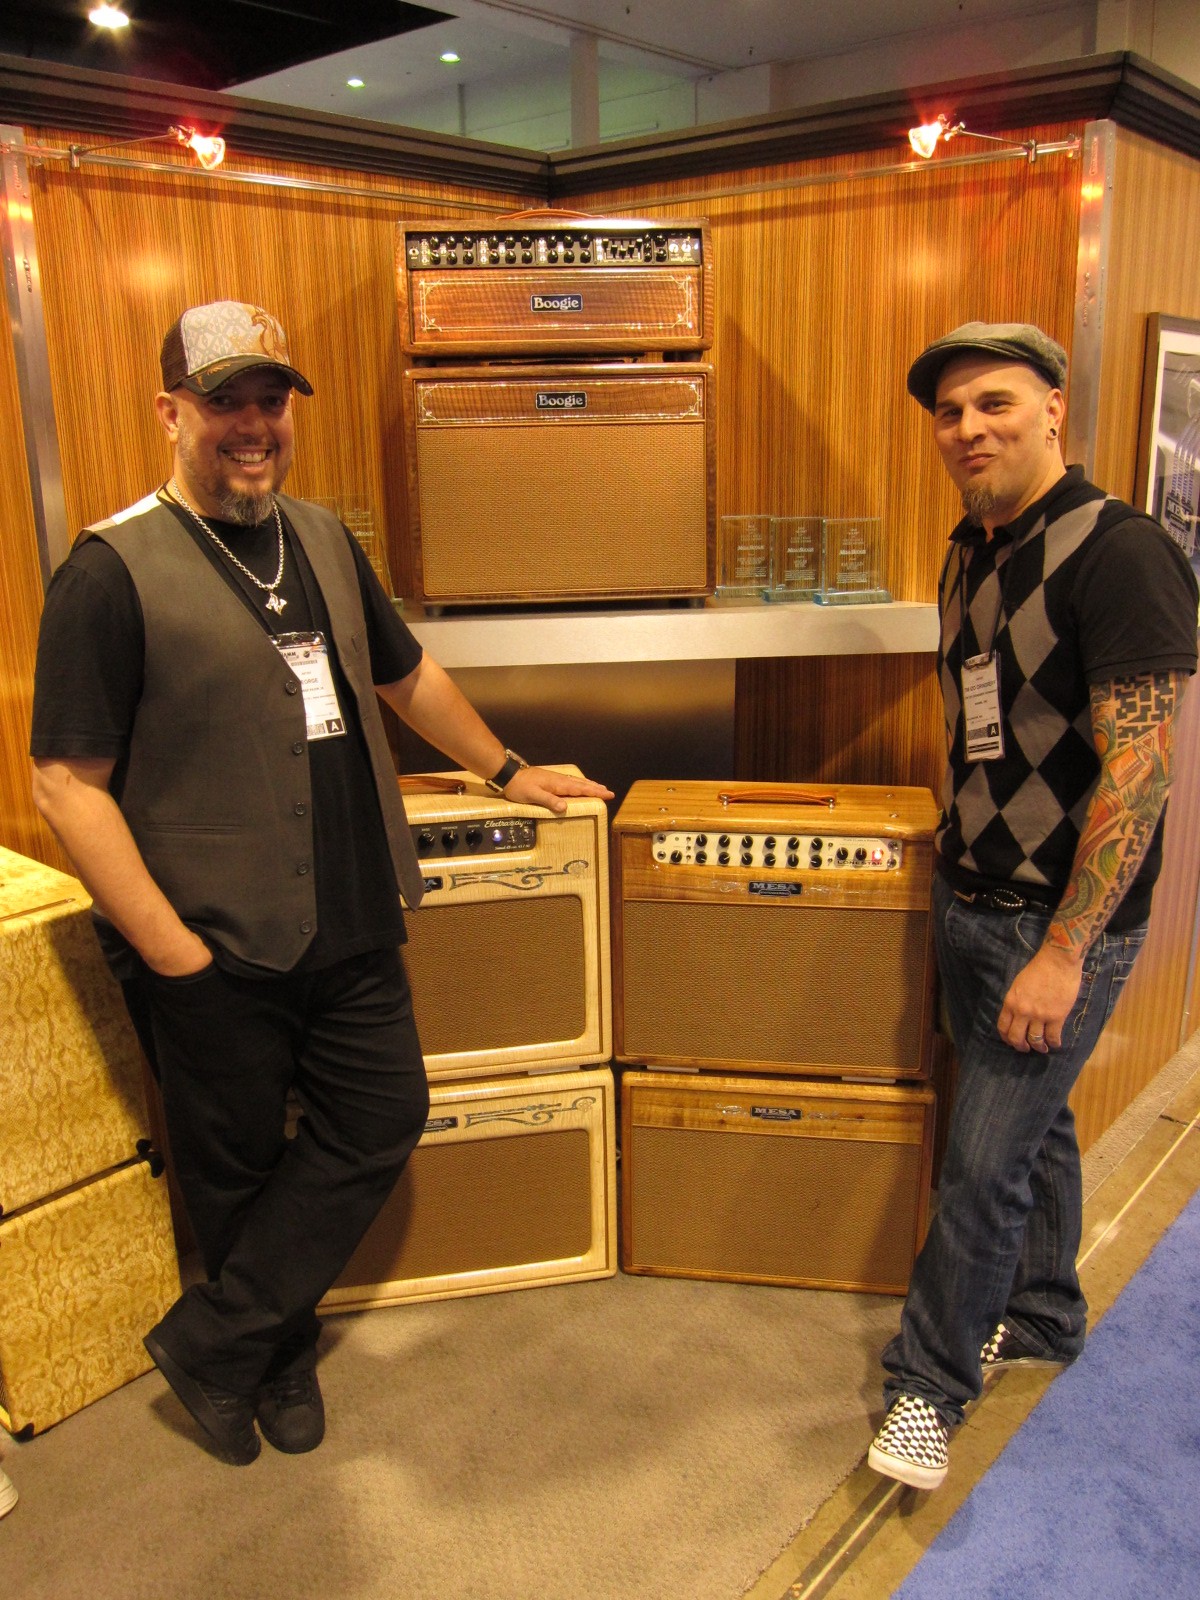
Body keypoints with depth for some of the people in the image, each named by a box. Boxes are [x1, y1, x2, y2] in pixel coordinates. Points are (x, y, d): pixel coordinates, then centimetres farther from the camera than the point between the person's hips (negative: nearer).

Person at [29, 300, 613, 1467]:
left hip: (350, 930, 7)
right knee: (238, 1170, 11)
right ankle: (275, 1360, 36)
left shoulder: (323, 542, 10)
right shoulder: (114, 569, -11)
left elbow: (403, 674, 24)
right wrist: (171, 950, -17)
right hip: (216, 946, -6)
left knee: (382, 1119, 10)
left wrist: (502, 770, 28)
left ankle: (217, 1338, 25)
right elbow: (67, 783, -14)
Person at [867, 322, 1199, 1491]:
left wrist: (1063, 951, -22)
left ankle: (928, 1384, 20)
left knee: (984, 1158, 1)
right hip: (966, 899, 8)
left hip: (1059, 920, -7)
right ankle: (1042, 1320, 41)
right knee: (1030, 1121, 21)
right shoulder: (973, 551, 8)